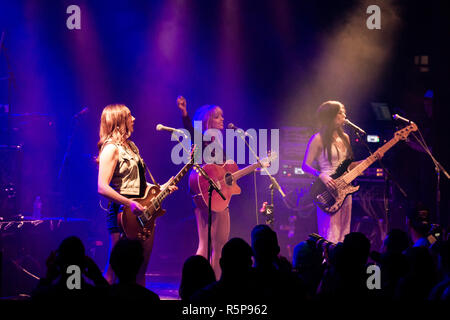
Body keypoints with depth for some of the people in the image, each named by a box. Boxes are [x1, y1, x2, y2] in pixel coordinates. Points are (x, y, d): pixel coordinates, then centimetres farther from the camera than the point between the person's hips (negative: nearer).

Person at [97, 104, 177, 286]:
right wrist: (130, 204, -25)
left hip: (142, 214, 9)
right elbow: (102, 188, -20)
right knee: (114, 270, -8)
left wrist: (160, 188, 15)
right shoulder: (111, 148, -10)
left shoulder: (130, 146, 18)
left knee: (140, 270, 9)